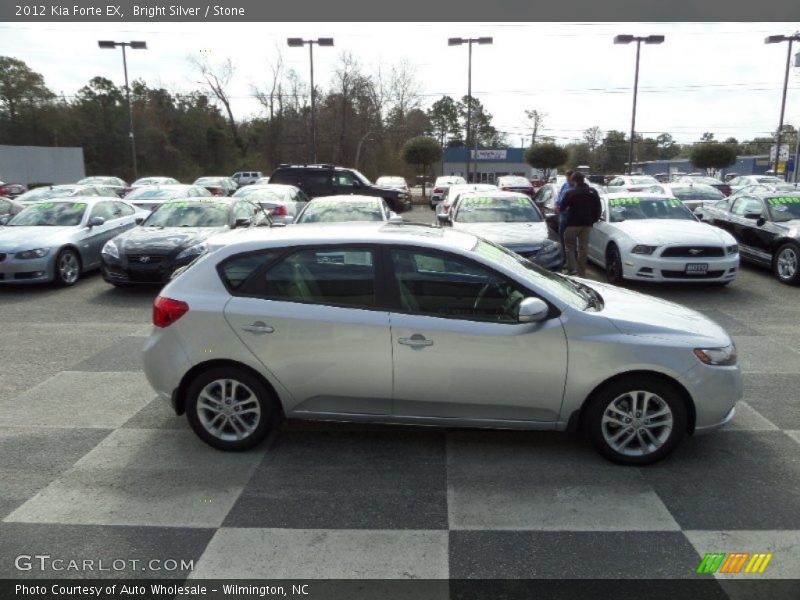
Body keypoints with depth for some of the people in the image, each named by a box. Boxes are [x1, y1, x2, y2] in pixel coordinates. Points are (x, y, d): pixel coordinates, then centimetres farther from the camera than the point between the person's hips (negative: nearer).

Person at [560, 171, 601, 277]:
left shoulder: (570, 193, -7)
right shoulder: (593, 192, 5)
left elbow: (562, 207, 0)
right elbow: (598, 208, 7)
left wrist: (560, 210, 22)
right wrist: (595, 219, 19)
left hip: (573, 223, -4)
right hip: (587, 224, 4)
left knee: (570, 245, 7)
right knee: (583, 247, 8)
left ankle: (572, 268, -8)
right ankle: (581, 273, 11)